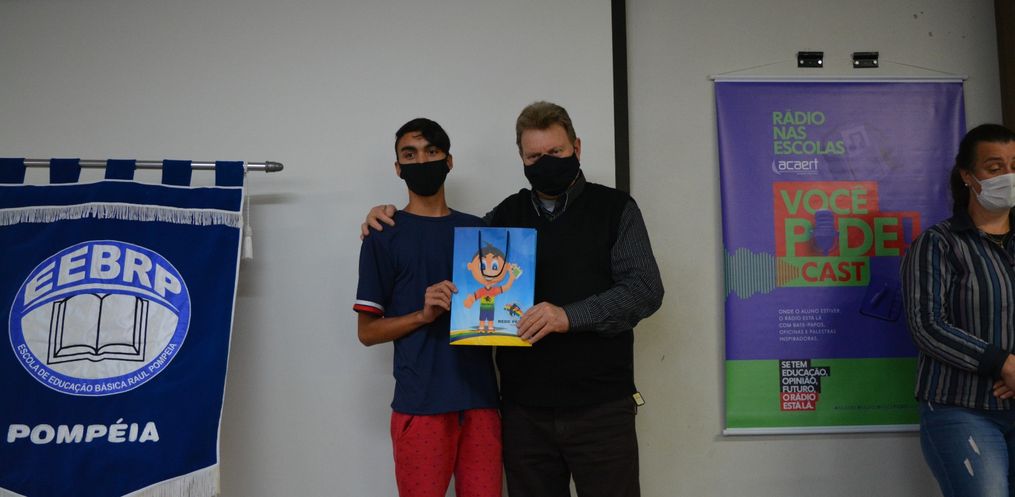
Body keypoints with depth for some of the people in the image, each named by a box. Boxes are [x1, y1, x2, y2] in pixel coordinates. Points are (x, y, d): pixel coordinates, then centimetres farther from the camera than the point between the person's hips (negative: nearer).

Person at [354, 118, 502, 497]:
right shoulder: (384, 236, 2)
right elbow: (367, 331, 0)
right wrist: (424, 314, -15)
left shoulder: (477, 229, 12)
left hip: (481, 397, 3)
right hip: (420, 403, -3)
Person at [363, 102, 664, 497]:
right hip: (524, 409, 3)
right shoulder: (505, 215, 12)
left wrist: (570, 316, -20)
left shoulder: (615, 208, 2)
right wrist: (394, 217, 10)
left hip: (601, 407, -2)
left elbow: (645, 289, -7)